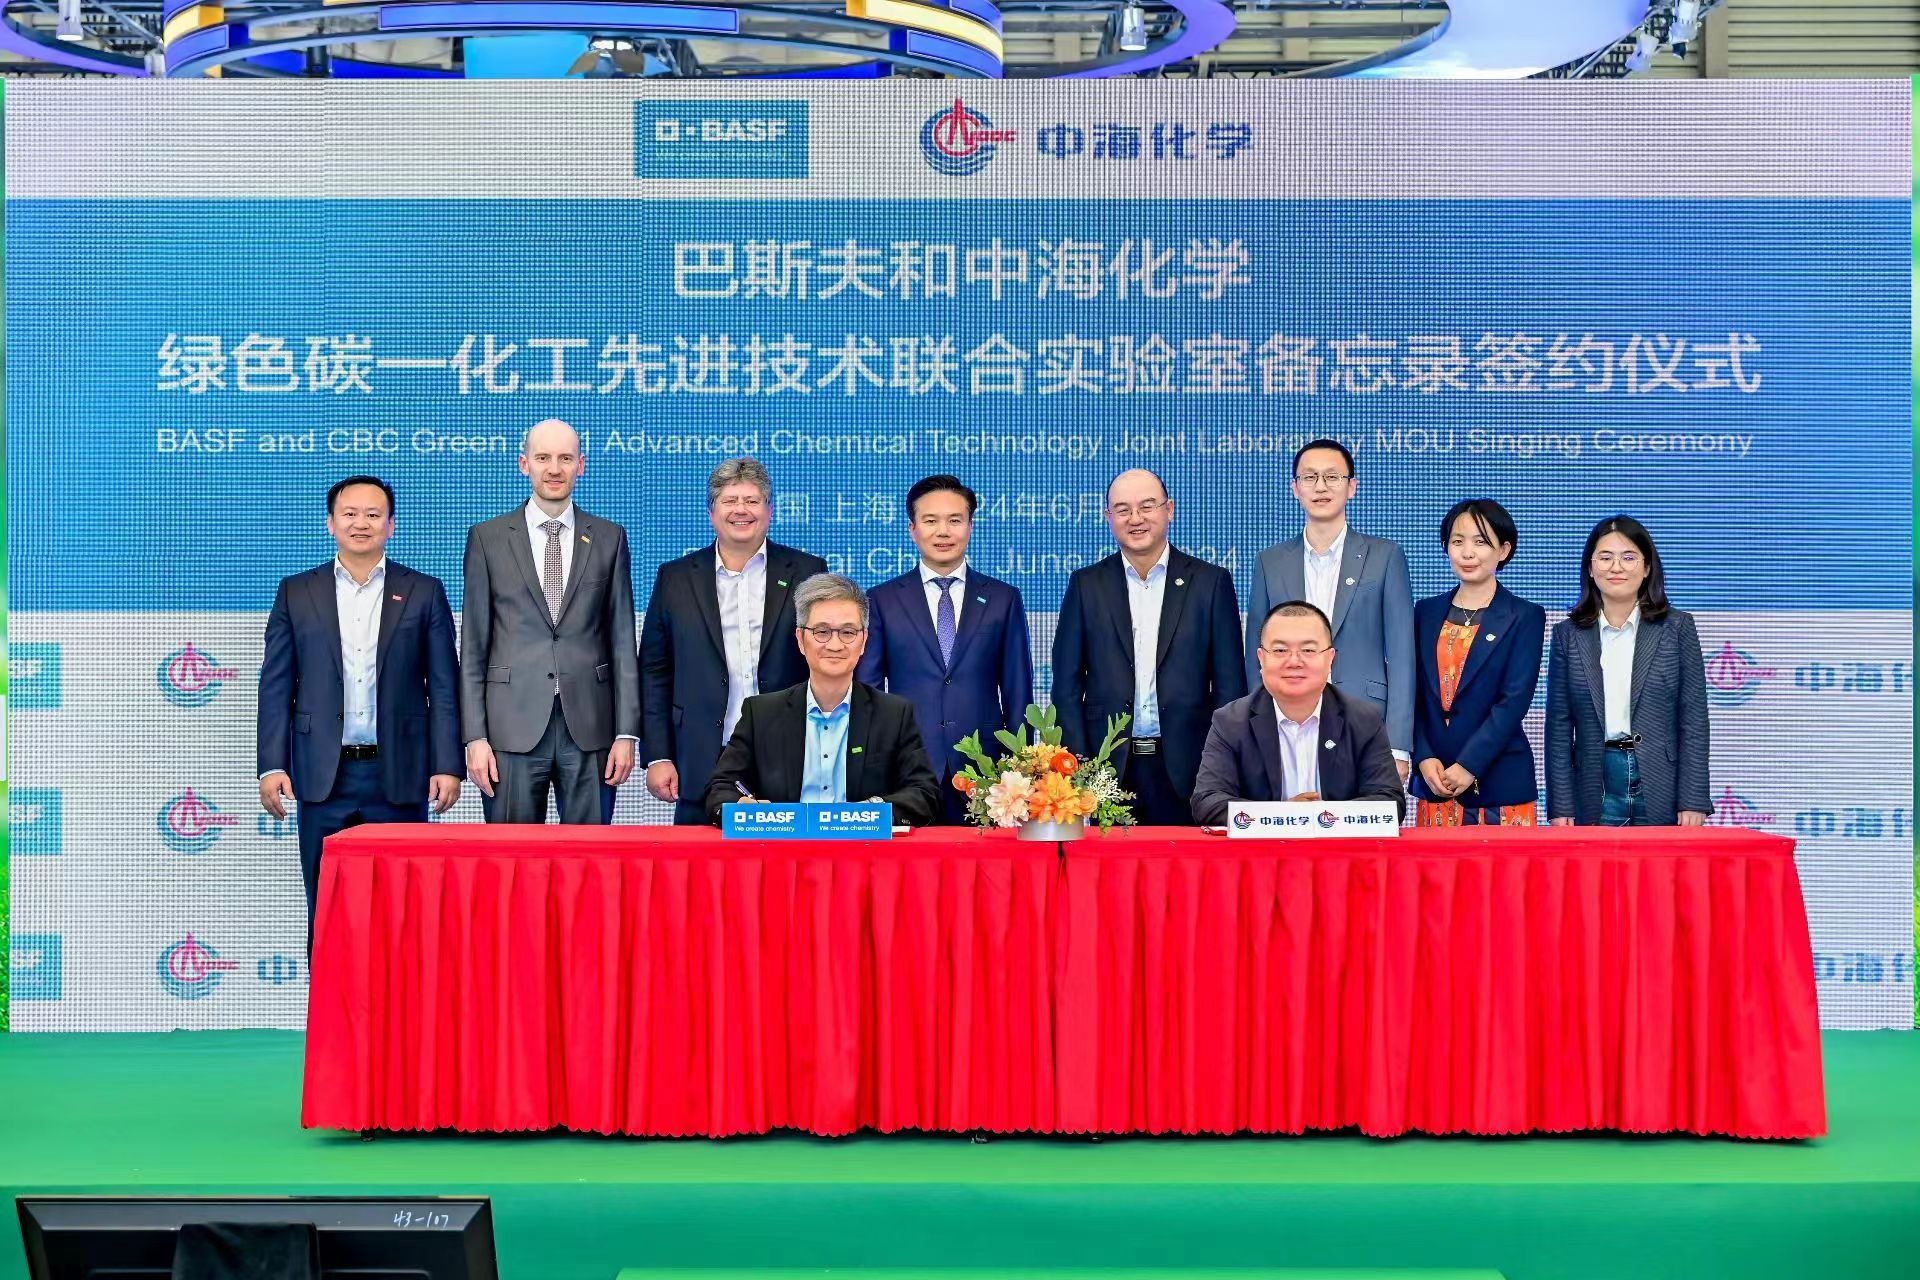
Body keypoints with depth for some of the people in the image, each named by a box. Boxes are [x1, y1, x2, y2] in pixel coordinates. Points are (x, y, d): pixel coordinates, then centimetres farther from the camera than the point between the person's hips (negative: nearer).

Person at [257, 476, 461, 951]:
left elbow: (444, 688, 3)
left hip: (399, 776, -1)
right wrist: (272, 766, -2)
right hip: (324, 777, 1)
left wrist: (448, 766, -4)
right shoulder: (296, 593, 9)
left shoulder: (424, 593, 6)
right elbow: (276, 686, 6)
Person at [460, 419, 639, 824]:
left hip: (589, 728, 1)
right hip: (513, 727, -1)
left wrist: (627, 732, 0)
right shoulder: (487, 538, 6)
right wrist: (475, 736, -3)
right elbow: (473, 645, 4)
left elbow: (622, 640, 7)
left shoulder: (609, 538, 8)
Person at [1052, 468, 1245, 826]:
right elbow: (1067, 684, 6)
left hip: (1185, 768, 0)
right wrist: (1078, 764, -2)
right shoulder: (1086, 585, 8)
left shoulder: (1211, 582, 5)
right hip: (1107, 768, 1)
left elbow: (1230, 685, 4)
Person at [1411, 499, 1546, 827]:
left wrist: (1468, 765, -15)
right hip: (1434, 781, 3)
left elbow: (1515, 700, -8)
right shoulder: (1426, 613, 12)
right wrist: (1424, 758, -7)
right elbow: (1414, 695, 8)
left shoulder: (1525, 617, 0)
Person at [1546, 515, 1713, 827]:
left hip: (1662, 789, -1)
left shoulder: (1677, 628, 4)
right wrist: (1560, 807, -1)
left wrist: (1693, 802, -6)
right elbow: (1559, 726, 5)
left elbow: (1694, 720, 1)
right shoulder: (1568, 634, 6)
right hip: (1596, 792, 1)